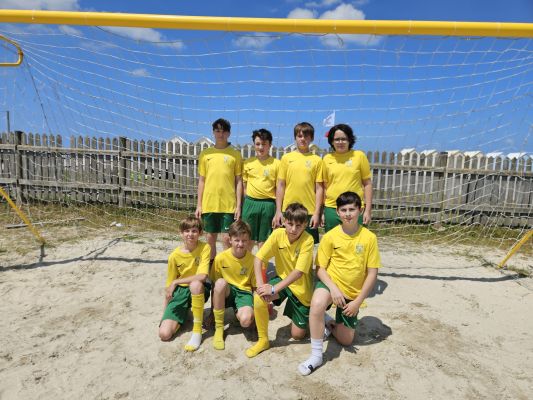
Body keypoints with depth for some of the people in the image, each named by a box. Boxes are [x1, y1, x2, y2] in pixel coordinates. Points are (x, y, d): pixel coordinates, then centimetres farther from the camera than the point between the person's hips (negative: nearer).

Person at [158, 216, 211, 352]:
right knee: (164, 334, -14)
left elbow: (202, 276, -26)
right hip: (180, 291, 2)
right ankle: (183, 313, 20)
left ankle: (197, 331, -22)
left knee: (195, 284, -40)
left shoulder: (205, 248, -14)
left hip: (199, 290, -2)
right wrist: (165, 312, 0)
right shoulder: (174, 256, -7)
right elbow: (169, 286, 1)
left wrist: (176, 282, -21)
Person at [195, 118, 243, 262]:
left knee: (227, 239, 0)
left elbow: (238, 181, 2)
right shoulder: (205, 153, 8)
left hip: (228, 204, -2)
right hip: (209, 204, 2)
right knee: (210, 238, 10)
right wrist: (199, 204, 5)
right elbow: (201, 180, 10)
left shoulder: (235, 154, 2)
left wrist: (238, 205, -4)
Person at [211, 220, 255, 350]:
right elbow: (214, 284, -2)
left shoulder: (253, 260, -11)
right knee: (221, 283, -36)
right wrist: (213, 309, -1)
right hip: (226, 293, 1)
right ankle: (218, 327, -18)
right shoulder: (221, 258, -12)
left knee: (246, 320, -32)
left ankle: (239, 313, 9)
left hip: (244, 292, -1)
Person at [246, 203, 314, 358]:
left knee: (297, 334, 3)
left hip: (302, 287, -2)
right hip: (283, 279, 3)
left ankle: (310, 316, 37)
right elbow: (258, 258, -16)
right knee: (259, 297, -27)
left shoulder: (308, 240, -26)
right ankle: (263, 340, -4)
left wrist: (273, 289, -34)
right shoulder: (278, 234, -16)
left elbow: (298, 272, -31)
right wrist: (260, 285, -28)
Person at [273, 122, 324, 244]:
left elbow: (319, 188, 1)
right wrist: (278, 211, 1)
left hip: (310, 212, -1)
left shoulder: (317, 160, 3)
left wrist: (317, 213, -5)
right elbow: (280, 186, 5)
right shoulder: (286, 158, 5)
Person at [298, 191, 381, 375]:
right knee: (317, 304, -36)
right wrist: (334, 289, -23)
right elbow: (320, 268, -8)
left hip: (353, 292, 2)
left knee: (346, 340, 6)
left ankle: (332, 323, 39)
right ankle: (316, 355, -17)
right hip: (331, 282, -2)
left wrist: (358, 301, -11)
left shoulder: (369, 238, -11)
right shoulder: (330, 236, -12)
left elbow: (372, 273, -7)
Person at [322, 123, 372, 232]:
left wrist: (368, 210, -2)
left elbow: (367, 184, 2)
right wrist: (321, 211, 8)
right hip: (331, 209, 2)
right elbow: (324, 186, 10)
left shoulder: (359, 156, 0)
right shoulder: (327, 159, 5)